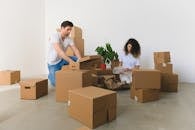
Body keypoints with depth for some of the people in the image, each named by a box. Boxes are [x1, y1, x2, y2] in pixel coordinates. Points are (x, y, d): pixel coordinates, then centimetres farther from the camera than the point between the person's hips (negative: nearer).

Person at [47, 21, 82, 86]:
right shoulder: (55, 36, -25)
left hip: (62, 60, 5)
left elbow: (75, 50, -13)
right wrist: (70, 61, -45)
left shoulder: (69, 39, -6)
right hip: (53, 63, -5)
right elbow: (59, 51, -37)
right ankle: (51, 75, 23)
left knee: (78, 59, -14)